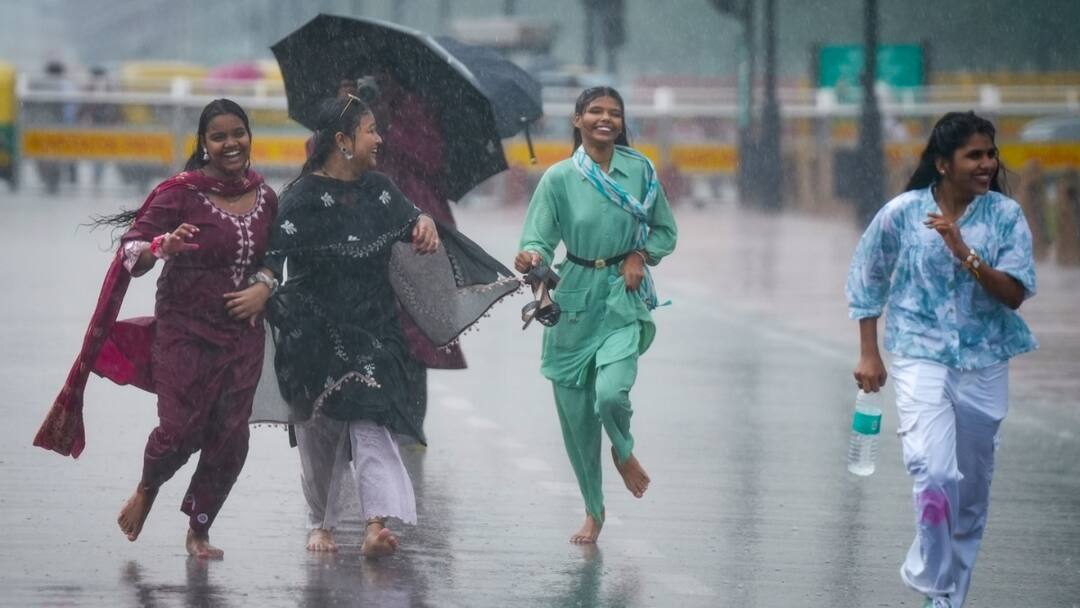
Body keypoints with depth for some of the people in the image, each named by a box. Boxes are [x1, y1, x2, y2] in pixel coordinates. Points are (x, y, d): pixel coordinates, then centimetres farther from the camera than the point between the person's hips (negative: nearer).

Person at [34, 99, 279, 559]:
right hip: (184, 330, -4)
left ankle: (199, 531, 18)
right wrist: (164, 246, -34)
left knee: (229, 438, 1)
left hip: (243, 333, 4)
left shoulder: (265, 197, 4)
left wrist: (264, 287, -3)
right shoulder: (181, 192, -11)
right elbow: (130, 251, -13)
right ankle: (146, 491, 26)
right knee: (180, 429, -9)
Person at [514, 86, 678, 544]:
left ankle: (624, 451, 15)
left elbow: (665, 231, 12)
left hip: (624, 299, -1)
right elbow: (539, 240, -8)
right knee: (574, 409, 4)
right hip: (576, 299, 1)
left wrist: (641, 256, -7)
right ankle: (593, 510, 24)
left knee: (611, 393, -22)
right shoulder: (559, 178, -4)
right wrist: (530, 260, -30)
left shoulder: (641, 171, 0)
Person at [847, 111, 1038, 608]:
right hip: (921, 357, -3)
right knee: (936, 475, -22)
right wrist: (869, 355, 8)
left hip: (983, 363, 3)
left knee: (972, 488, 10)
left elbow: (1015, 293, -10)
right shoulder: (902, 213, -5)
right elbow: (866, 282, 8)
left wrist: (964, 253, -22)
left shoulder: (1005, 216, -2)